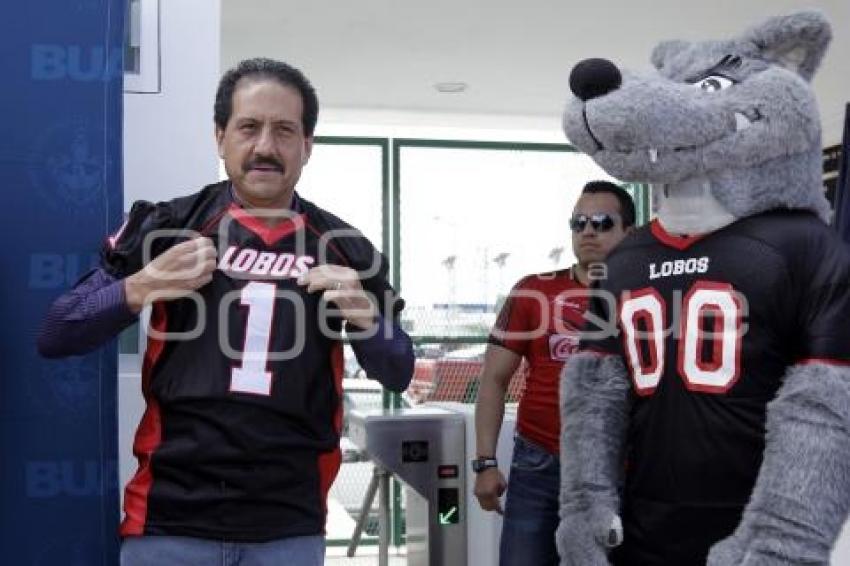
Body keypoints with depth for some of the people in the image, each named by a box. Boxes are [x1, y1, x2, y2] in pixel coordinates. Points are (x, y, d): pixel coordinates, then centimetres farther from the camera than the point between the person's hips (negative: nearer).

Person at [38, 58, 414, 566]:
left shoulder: (345, 248, 4)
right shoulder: (165, 227, 1)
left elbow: (399, 374, 9)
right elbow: (53, 338, 1)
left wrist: (363, 315, -11)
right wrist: (137, 290, -16)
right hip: (170, 517, -1)